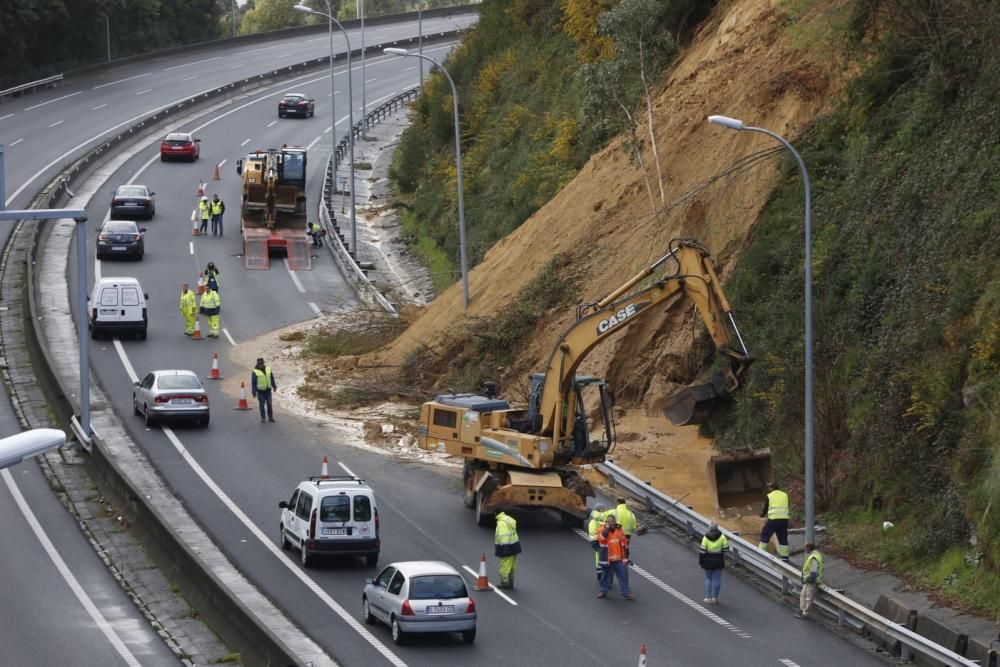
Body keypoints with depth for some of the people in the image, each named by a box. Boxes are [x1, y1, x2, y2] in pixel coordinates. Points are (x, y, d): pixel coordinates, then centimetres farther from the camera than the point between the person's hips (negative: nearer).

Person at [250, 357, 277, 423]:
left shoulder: (268, 369, 3)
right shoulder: (255, 372, -10)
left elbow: (272, 378, 15)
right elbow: (253, 382, -10)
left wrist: (274, 386, 19)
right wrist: (254, 392, -13)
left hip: (268, 390, 3)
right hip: (260, 391, -3)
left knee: (269, 404, 3)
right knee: (262, 404, 2)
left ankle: (270, 417, 11)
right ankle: (262, 418, 14)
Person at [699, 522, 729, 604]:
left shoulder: (706, 537, -11)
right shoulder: (721, 537, -9)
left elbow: (703, 550, -11)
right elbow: (726, 548, -7)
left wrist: (700, 560, -1)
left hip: (708, 561, -1)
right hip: (718, 560, 1)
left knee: (708, 579, 12)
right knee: (717, 579, 10)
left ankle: (708, 597, 10)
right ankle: (714, 597, 12)